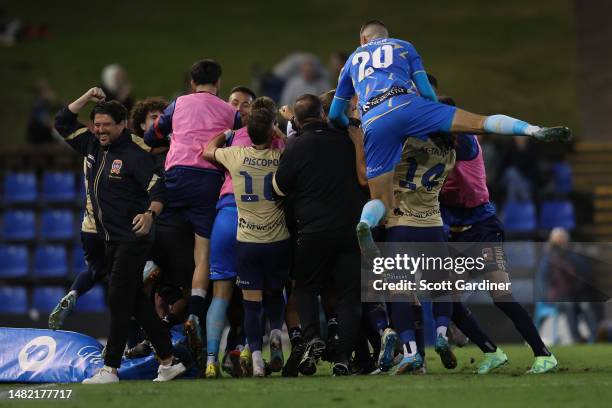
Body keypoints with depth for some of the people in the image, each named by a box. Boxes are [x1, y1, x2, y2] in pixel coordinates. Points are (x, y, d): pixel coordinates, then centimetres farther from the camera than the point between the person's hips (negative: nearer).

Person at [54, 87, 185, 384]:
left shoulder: (135, 156, -12)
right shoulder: (93, 147, 11)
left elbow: (158, 189, -19)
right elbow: (63, 123, 17)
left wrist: (150, 213, -37)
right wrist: (87, 99, 7)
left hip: (132, 239, -8)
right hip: (109, 239, 8)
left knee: (119, 300, -11)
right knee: (136, 302, 10)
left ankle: (110, 368, -11)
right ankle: (168, 361, 16)